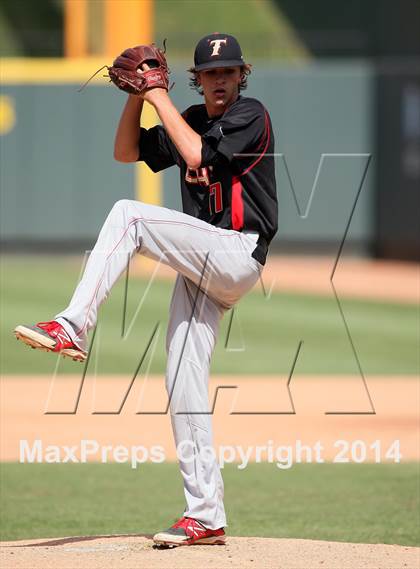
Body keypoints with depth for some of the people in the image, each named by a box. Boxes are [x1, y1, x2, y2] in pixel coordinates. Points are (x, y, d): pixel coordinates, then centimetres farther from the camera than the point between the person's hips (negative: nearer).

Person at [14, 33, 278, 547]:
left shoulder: (251, 115, -5)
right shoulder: (191, 120, 18)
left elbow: (197, 155, -19)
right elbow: (127, 152, 20)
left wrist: (161, 98, -11)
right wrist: (137, 95, 6)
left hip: (237, 254, -8)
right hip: (203, 267, 8)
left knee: (127, 215, -22)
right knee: (183, 383, 0)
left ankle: (74, 328, -26)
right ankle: (206, 517, 1)